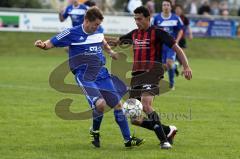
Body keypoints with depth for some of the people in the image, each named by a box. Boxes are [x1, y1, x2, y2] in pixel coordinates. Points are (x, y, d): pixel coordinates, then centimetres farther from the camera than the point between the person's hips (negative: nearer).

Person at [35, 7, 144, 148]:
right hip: (84, 77, -6)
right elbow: (51, 43, -8)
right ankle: (95, 132, 4)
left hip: (101, 73, 6)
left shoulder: (98, 30, 7)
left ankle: (128, 139, 14)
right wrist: (43, 45, -28)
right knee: (100, 103, -26)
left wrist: (110, 51, 40)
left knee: (117, 104, 2)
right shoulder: (72, 34, -10)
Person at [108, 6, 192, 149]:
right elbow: (117, 41, 33)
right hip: (136, 75, 7)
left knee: (146, 105, -30)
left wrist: (186, 66, -18)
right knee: (135, 119, 2)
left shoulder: (157, 32, -3)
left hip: (152, 73, -7)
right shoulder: (134, 34, 17)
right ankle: (168, 130, 18)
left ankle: (164, 140, -24)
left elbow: (176, 48, -6)